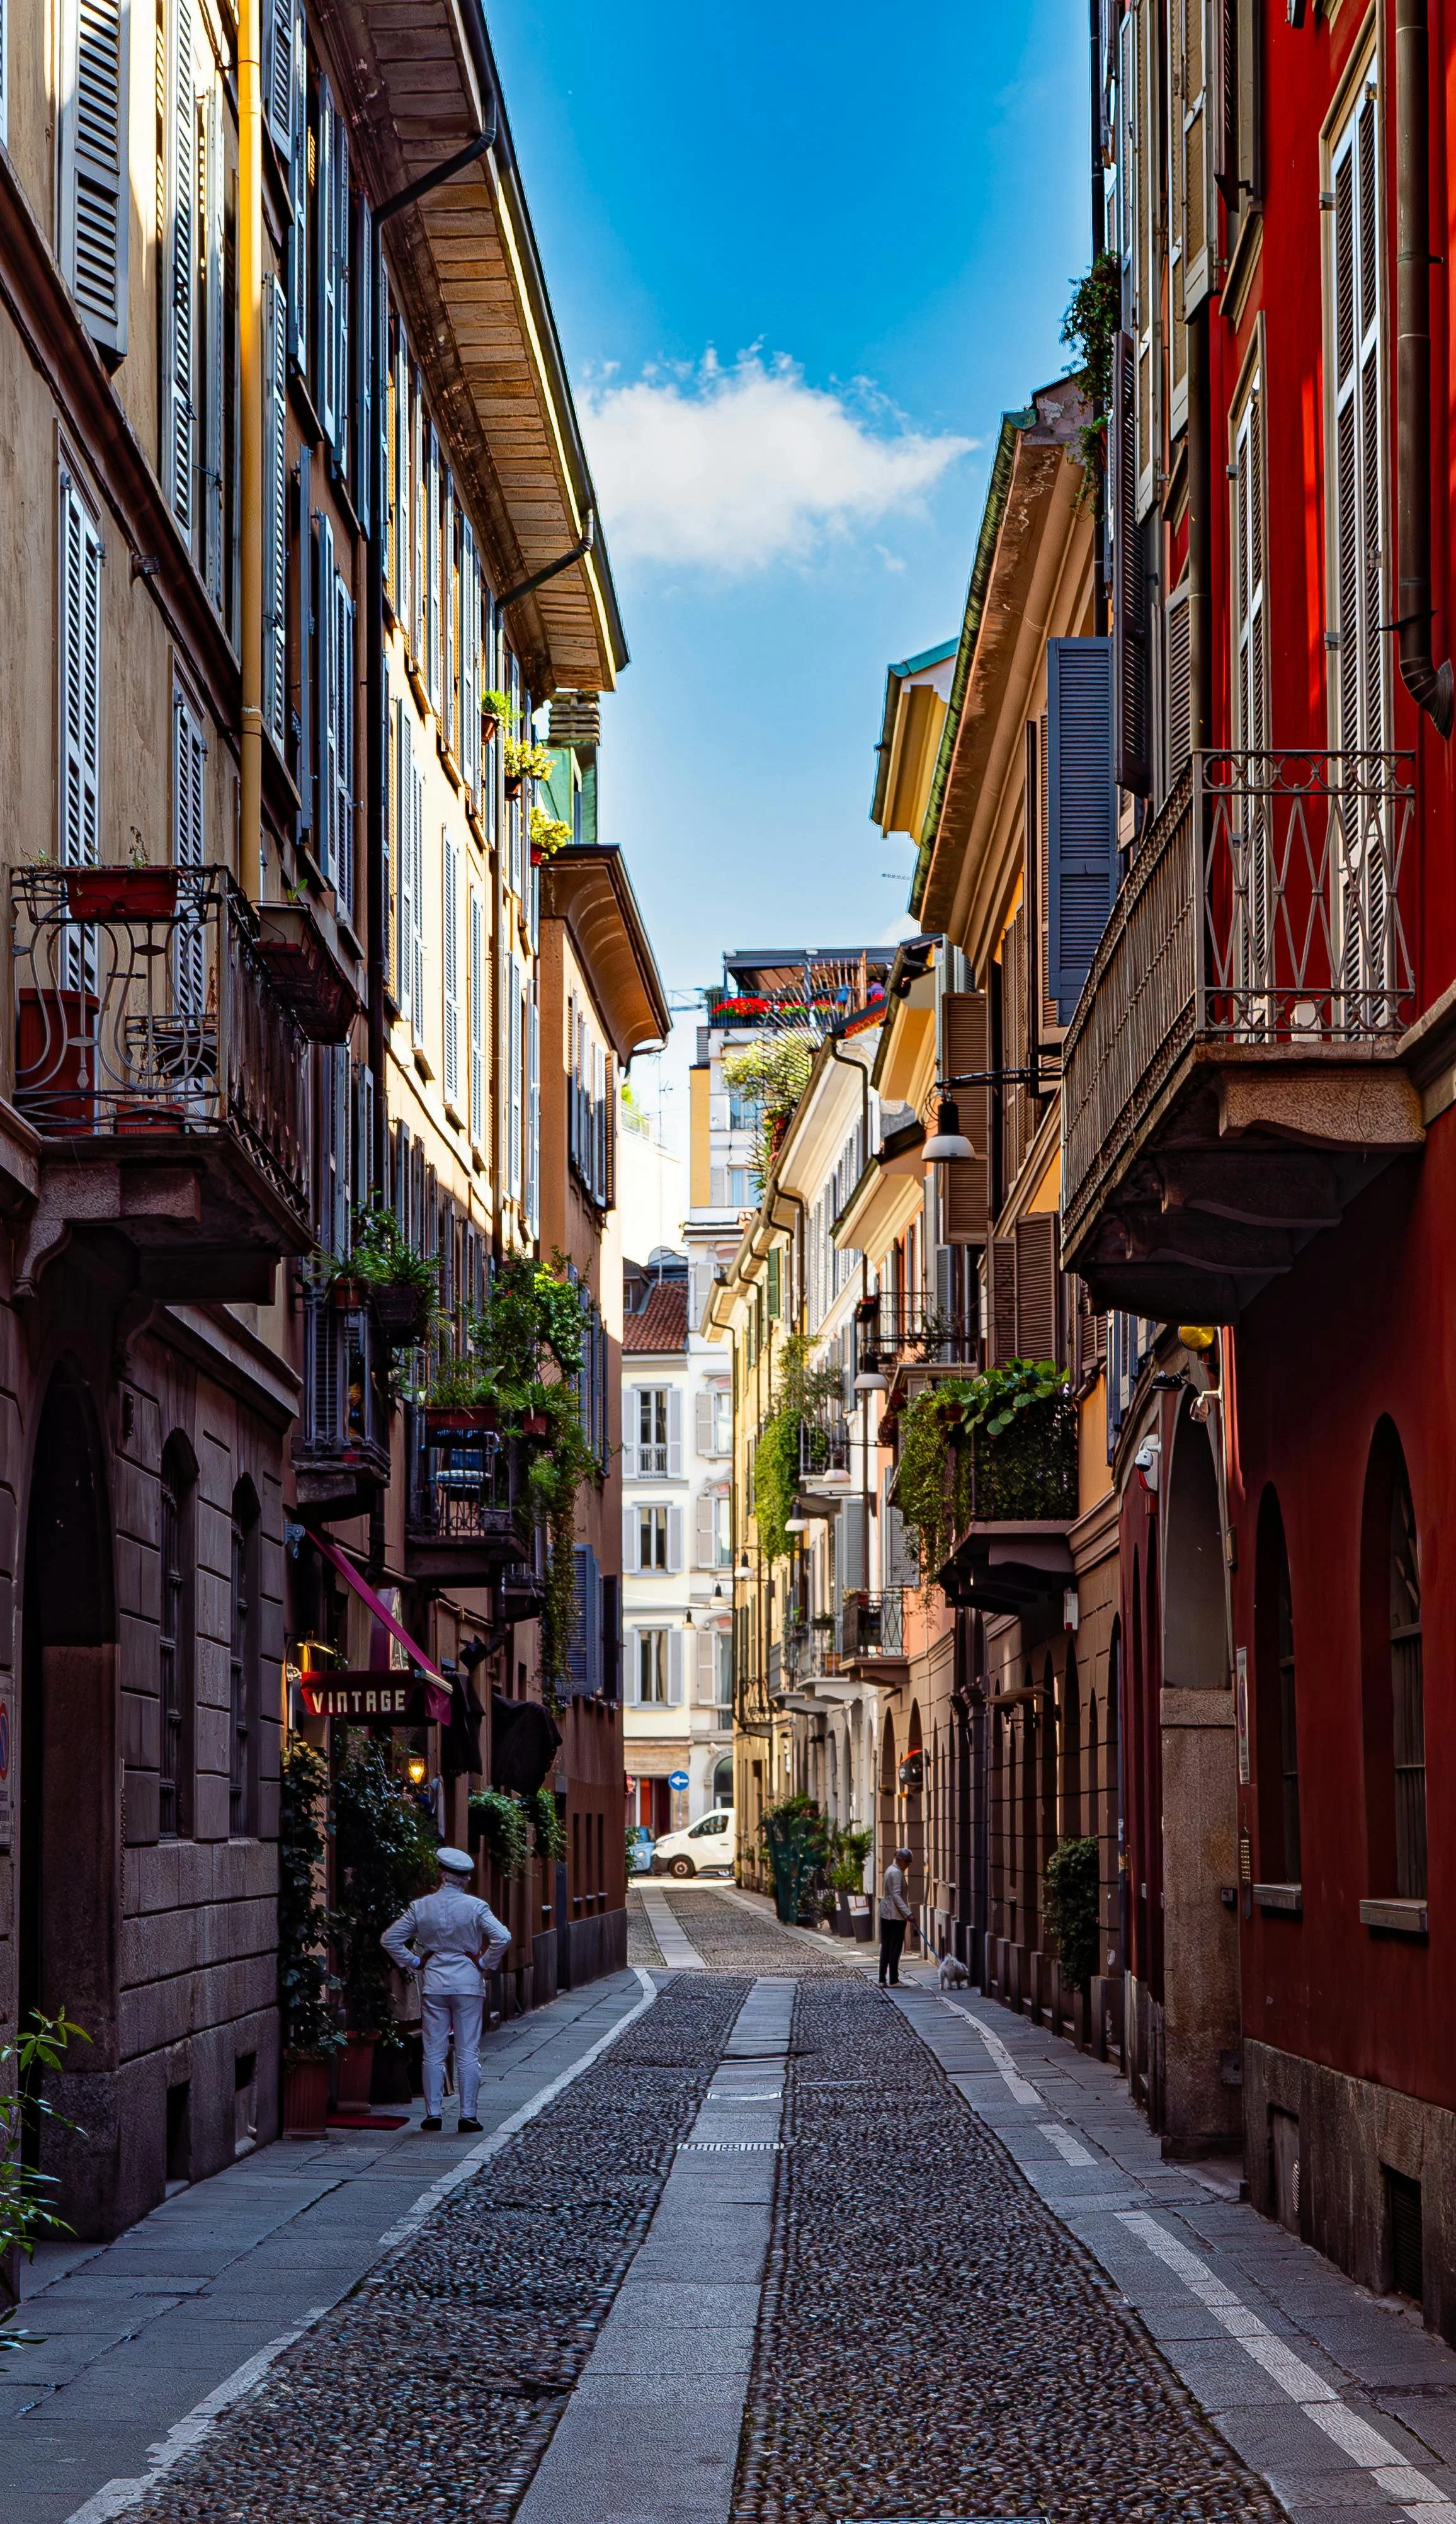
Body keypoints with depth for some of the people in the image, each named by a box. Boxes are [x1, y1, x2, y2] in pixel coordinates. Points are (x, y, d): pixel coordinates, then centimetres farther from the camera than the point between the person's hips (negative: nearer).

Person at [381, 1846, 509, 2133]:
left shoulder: (421, 1907, 0)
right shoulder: (475, 1907, -7)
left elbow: (390, 1939, 2)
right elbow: (502, 1937, -17)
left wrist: (413, 1963, 7)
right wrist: (485, 1964, -4)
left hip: (433, 1983, 2)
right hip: (468, 1983, -1)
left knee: (434, 2053, 7)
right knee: (468, 2053, 3)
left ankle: (433, 2113, 7)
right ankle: (468, 2115, 1)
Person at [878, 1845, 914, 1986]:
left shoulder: (890, 1870, 16)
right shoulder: (897, 1873, -14)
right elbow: (897, 1896, -22)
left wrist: (907, 1910, 26)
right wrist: (908, 1913, -28)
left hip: (885, 1914, 9)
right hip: (896, 1916, -9)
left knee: (885, 1948, 9)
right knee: (895, 1948, -4)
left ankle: (882, 1980, 10)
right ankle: (893, 1980, -2)